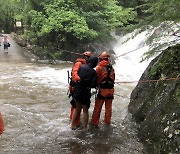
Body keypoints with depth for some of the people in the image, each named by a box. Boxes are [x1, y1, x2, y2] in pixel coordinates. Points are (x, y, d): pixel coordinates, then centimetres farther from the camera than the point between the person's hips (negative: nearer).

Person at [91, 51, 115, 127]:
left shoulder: (99, 67, -9)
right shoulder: (112, 68, 5)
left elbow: (96, 78, -7)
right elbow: (113, 79, 11)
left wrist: (97, 84, 11)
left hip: (102, 89, -4)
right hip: (111, 89, 4)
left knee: (97, 107, 6)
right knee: (108, 107, 17)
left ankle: (94, 122, 12)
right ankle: (107, 121, 29)